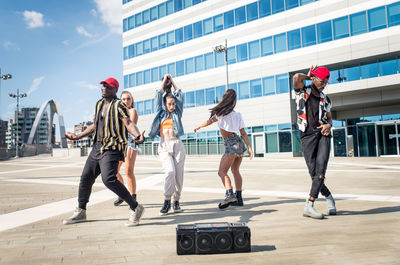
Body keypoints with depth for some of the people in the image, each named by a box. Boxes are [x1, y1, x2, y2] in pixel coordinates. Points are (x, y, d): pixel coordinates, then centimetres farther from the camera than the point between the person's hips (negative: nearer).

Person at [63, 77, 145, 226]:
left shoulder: (119, 105, -8)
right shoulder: (99, 104, 16)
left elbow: (128, 123, -21)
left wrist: (138, 136, -40)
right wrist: (78, 137, 28)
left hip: (112, 148, -8)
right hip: (98, 146, 9)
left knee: (109, 179, -24)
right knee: (86, 178, 13)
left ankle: (135, 208, -12)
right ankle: (80, 212, 32)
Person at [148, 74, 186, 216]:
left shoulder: (177, 113, 16)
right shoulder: (160, 113, 15)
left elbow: (179, 95, 17)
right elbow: (158, 96, 14)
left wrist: (172, 81, 26)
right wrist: (164, 81, 24)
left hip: (177, 144, 2)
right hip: (164, 146, -1)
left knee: (179, 174, -3)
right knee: (170, 172, -18)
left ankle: (176, 201, 9)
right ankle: (167, 201, -7)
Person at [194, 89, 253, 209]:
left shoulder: (221, 113, -4)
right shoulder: (238, 115, 10)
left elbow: (209, 121, 6)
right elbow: (243, 133, 7)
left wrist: (198, 126, 23)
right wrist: (249, 148, 8)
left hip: (231, 144, -7)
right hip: (239, 144, 7)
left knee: (222, 171, -10)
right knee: (235, 170, 19)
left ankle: (230, 194, -31)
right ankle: (239, 198, 18)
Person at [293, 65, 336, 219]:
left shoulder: (325, 99, 20)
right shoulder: (302, 92, 8)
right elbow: (297, 77, -12)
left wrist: (328, 125, 5)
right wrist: (309, 76, 8)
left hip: (323, 134, 3)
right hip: (307, 136, -2)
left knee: (321, 169, -16)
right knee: (314, 173, -7)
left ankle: (309, 206, -17)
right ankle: (329, 197, 19)